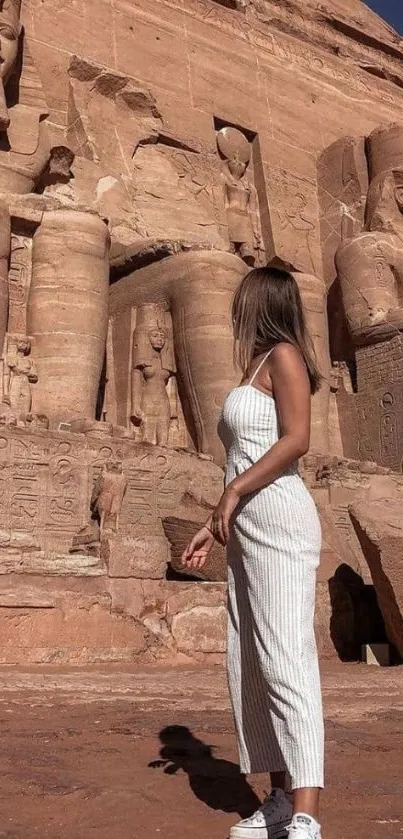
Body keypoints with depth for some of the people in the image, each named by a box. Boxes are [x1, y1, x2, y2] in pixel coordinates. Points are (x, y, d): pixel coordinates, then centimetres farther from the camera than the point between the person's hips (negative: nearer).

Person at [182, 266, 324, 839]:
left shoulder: (283, 355, -2)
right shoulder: (257, 373, 23)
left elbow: (297, 439, -15)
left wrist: (233, 492, -13)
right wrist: (214, 527, 20)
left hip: (278, 521, -9)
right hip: (248, 529, 9)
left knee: (285, 657, -16)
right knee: (248, 664, 7)